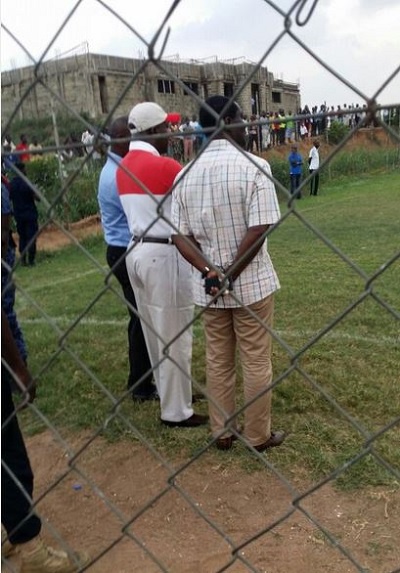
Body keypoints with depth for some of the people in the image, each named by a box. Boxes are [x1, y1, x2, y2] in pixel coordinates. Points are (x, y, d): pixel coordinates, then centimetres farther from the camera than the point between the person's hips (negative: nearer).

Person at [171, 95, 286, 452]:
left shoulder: (185, 174, 2)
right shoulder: (253, 165, -13)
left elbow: (180, 235, -3)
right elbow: (259, 229, -20)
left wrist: (210, 272, -11)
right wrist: (231, 274, -12)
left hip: (207, 287, 4)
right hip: (252, 283, -4)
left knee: (218, 361, 16)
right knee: (256, 361, 10)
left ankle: (222, 432, 29)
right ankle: (259, 436, 24)